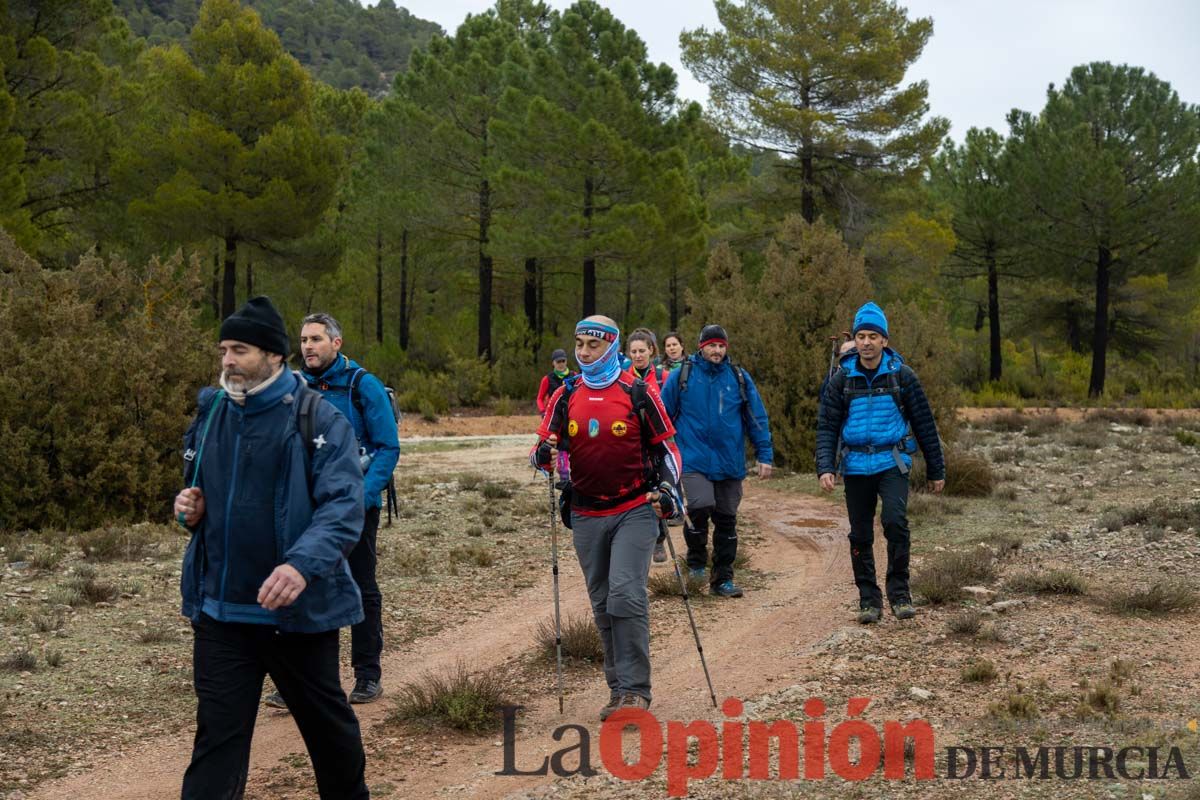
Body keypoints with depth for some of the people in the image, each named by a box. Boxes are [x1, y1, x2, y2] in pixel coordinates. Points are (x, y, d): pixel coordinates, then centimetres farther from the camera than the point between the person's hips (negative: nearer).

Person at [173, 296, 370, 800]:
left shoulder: (319, 420, -12)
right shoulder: (211, 414, 7)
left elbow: (343, 505, -22)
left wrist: (302, 563, -39)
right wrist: (192, 509, -3)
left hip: (300, 609, -4)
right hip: (219, 611, 4)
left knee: (326, 722, 17)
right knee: (217, 737, 3)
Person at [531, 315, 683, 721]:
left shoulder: (638, 392, -2)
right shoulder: (565, 396, 7)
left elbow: (665, 446, 5)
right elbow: (543, 448, 11)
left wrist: (668, 488, -9)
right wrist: (544, 454, -12)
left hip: (635, 510, -4)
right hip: (587, 516, 4)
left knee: (626, 594, -16)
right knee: (603, 604, 8)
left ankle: (635, 689, -9)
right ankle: (619, 687, 18)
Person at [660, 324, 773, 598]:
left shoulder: (739, 377, 5)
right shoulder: (682, 375, 0)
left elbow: (757, 418, 8)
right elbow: (663, 414, 5)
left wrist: (765, 455, 4)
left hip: (730, 463, 3)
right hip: (694, 460, -3)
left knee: (726, 519, 8)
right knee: (701, 506, -23)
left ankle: (723, 578, 20)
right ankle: (696, 560, 3)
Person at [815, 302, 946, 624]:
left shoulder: (902, 375, 0)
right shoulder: (842, 379, 2)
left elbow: (924, 425, 6)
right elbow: (827, 427, 2)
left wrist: (936, 471, 8)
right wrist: (825, 468, -11)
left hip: (893, 463, -2)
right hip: (856, 466, 2)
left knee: (895, 520, -21)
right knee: (860, 536, 5)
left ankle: (899, 593, -9)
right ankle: (869, 600, 17)